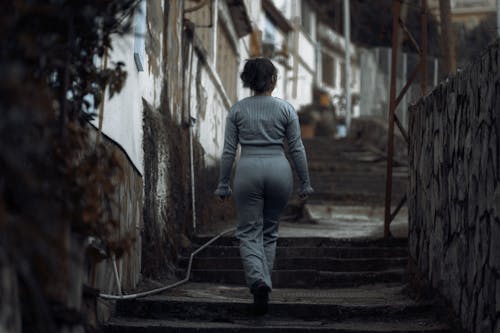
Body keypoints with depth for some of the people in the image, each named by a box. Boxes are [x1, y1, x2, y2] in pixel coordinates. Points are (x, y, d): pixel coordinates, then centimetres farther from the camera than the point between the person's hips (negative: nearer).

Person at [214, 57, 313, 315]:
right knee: (270, 231, 17)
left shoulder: (238, 110, 2)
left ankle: (258, 279, -23)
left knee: (249, 233, 2)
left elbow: (229, 151, 2)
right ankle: (263, 282, 16)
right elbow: (297, 149, 2)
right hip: (279, 171, 1)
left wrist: (223, 184, 9)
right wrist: (305, 183, 9)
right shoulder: (285, 109, 1)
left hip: (248, 172, -1)